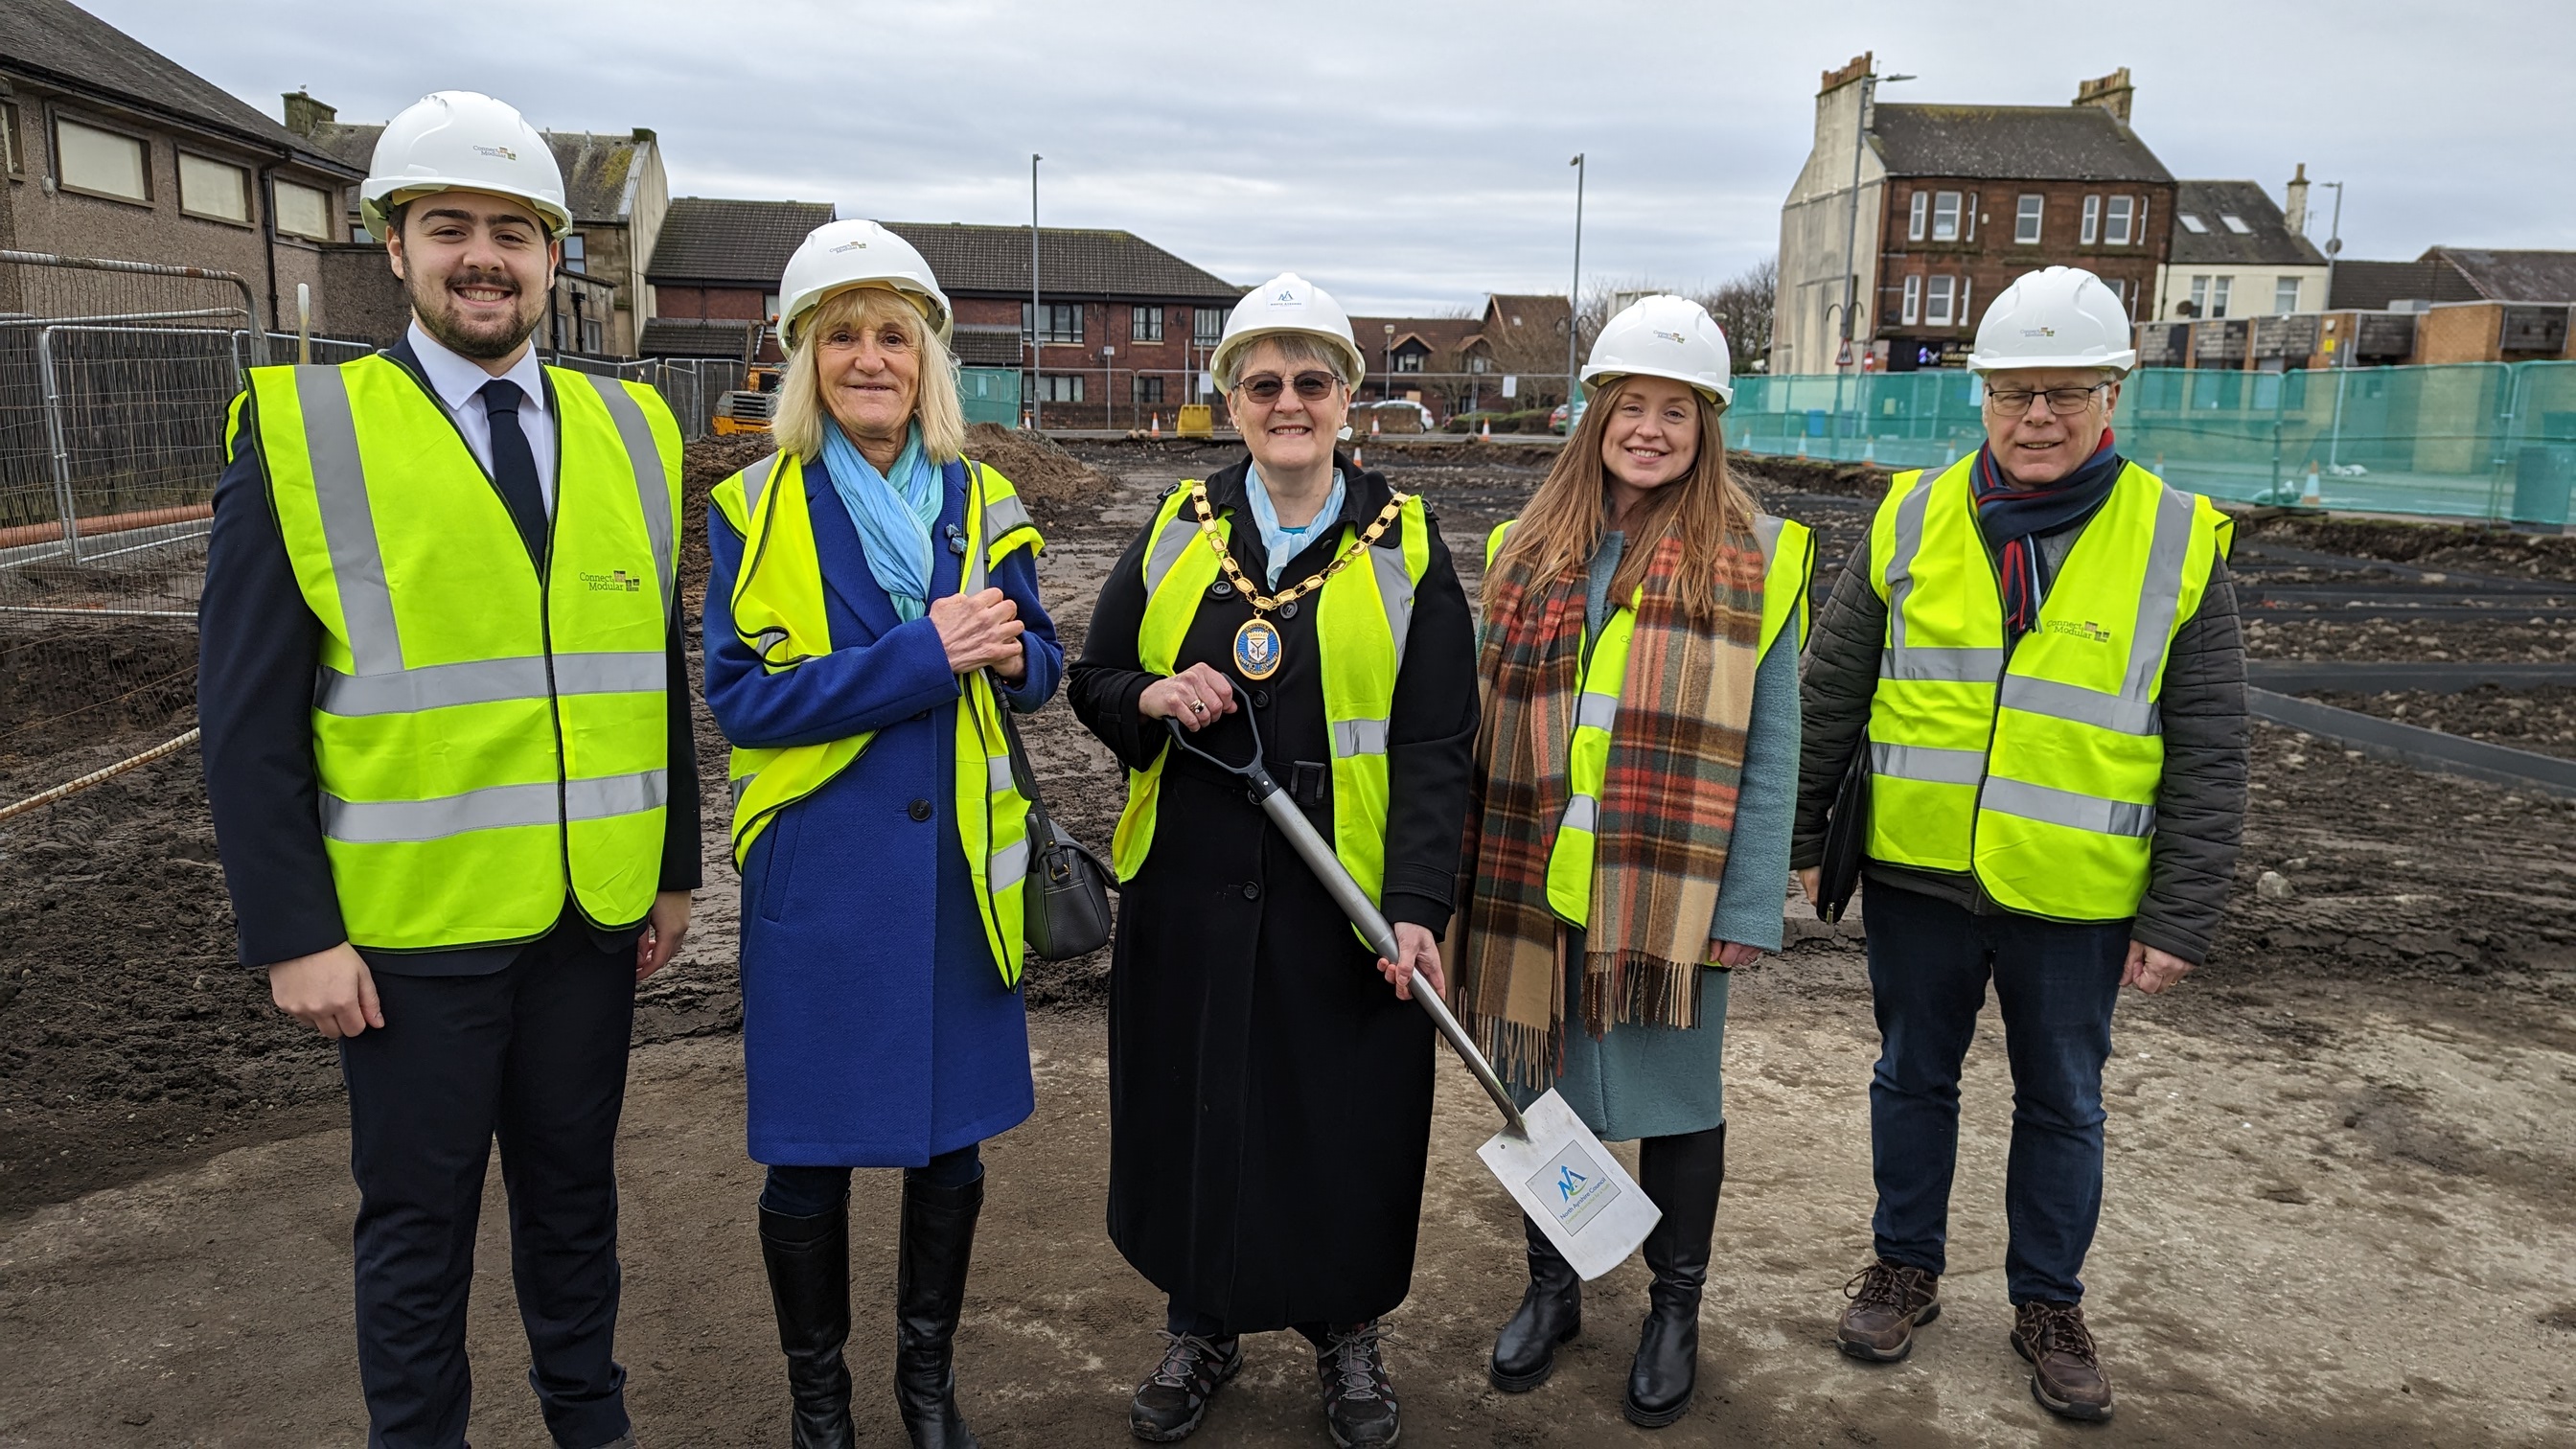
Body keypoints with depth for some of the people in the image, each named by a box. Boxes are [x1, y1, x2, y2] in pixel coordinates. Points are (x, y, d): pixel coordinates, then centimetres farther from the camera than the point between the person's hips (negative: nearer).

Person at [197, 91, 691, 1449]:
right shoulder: (300, 430, -6)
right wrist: (291, 934, -11)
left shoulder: (631, 432, 5)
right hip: (411, 928, -3)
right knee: (418, 1213, 12)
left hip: (592, 917, 3)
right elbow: (247, 713, -8)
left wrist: (674, 869, 9)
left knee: (574, 1188, 18)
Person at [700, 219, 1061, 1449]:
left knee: (952, 1140, 14)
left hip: (957, 867, 3)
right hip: (819, 873, -3)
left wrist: (1011, 655, -14)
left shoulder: (980, 503, 6)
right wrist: (920, 655, -23)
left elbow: (1034, 670, 10)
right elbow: (743, 697, -13)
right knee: (810, 1153, 8)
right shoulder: (754, 510, -4)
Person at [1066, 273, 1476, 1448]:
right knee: (1193, 1111, 13)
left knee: (1347, 1122, 8)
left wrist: (1418, 905, -15)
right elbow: (1093, 680, 12)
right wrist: (1152, 699, -11)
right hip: (1189, 889, 2)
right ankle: (1201, 1326, 36)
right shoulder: (1178, 531, 5)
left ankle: (1348, 1335, 34)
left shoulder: (1405, 544, -2)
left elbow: (1434, 746, -6)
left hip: (1344, 903, -2)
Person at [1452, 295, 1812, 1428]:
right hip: (1534, 890, 3)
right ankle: (1550, 1289, 38)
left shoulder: (1756, 559, -5)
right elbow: (1487, 726, 6)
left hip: (1669, 897, -3)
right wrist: (1469, 875, 3)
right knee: (1540, 1085, 16)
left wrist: (1747, 909, -10)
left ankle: (1675, 1311, 35)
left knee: (1674, 1099, 12)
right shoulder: (1529, 550, 5)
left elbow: (1769, 755, -6)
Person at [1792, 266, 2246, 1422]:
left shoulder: (2178, 544, -5)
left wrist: (2179, 918, -6)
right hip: (1917, 875, 1)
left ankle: (2048, 1303, 34)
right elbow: (1830, 695, 5)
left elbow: (2209, 757, -3)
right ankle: (1906, 1269, 36)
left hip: (2075, 894, -1)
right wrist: (1798, 835, 6)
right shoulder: (1911, 521, -2)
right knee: (1913, 1077, 16)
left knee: (2062, 1104, 14)